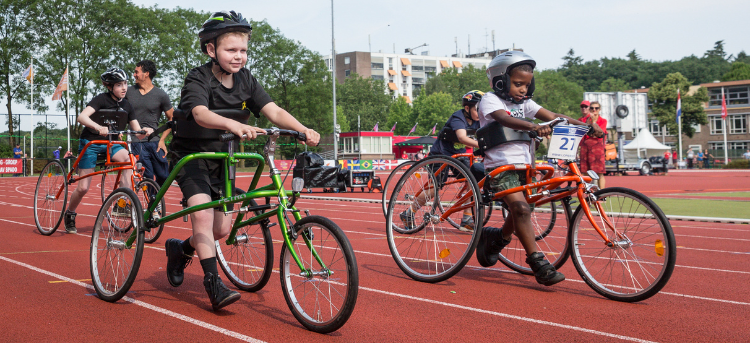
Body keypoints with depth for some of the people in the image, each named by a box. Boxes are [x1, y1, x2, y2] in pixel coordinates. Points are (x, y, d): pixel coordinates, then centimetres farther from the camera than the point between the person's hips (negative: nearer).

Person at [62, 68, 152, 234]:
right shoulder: (102, 99, -15)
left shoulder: (126, 105, 1)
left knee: (130, 159, -29)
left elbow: (137, 132, 0)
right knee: (83, 187, -4)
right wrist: (99, 128, -48)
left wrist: (145, 131, -23)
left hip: (109, 144, 4)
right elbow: (82, 117, -31)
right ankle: (69, 214, 25)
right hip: (90, 142, -4)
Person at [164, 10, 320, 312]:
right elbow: (201, 115, -40)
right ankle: (214, 285, -17)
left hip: (220, 157, 6)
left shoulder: (244, 80, -4)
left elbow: (273, 111, -15)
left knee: (222, 226, 4)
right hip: (190, 154, -5)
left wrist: (303, 130, -33)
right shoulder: (198, 79, -20)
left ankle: (180, 249, 32)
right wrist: (233, 125, -59)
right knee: (203, 214, -22)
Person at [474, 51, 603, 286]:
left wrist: (586, 126, -12)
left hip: (523, 165, 8)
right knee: (521, 209, -21)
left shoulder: (524, 103, 13)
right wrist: (534, 127, -47)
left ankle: (493, 239, 38)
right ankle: (539, 264, -19)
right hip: (500, 165, -7)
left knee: (520, 212, 11)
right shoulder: (490, 100, -7)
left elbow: (552, 116, 1)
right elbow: (505, 119, -29)